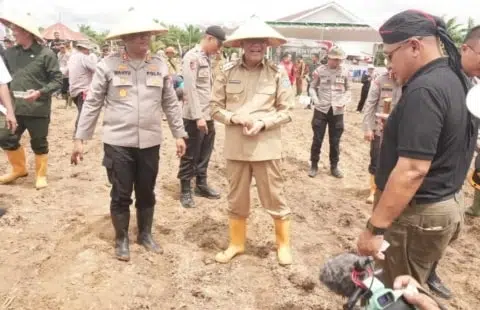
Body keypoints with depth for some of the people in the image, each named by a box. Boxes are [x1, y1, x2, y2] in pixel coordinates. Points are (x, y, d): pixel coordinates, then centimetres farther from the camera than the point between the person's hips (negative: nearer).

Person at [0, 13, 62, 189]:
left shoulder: (45, 54, -10)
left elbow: (57, 81, -10)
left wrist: (40, 92, -23)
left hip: (38, 109, -5)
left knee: (39, 144, 8)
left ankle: (41, 175, 27)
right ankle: (19, 169, 35)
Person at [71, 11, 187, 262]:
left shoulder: (160, 65, 3)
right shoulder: (108, 64, -5)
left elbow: (170, 103, 9)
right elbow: (91, 104, -1)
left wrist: (179, 134, 8)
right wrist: (79, 138, -2)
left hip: (150, 142, 2)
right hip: (118, 142, -2)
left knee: (146, 192, 15)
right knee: (121, 194, 8)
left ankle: (145, 234, 35)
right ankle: (121, 239, 29)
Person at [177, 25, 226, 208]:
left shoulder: (207, 58, 14)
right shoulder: (192, 57, -11)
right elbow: (190, 88, -18)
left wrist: (209, 113, 11)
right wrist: (198, 116, -22)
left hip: (208, 115, 8)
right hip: (195, 117, -8)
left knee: (204, 153, 15)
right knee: (190, 155, 2)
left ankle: (201, 185, 29)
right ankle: (185, 191, 14)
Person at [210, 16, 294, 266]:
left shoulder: (277, 73, -4)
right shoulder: (228, 72, -1)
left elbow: (286, 111, -1)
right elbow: (215, 107, 3)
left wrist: (262, 123, -15)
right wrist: (236, 118, -14)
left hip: (266, 146, -1)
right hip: (235, 146, 2)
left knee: (274, 198, 8)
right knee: (236, 198, 15)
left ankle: (283, 243, 29)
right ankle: (236, 243, 34)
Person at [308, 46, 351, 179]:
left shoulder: (344, 72, 1)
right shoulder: (320, 70, -3)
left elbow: (348, 90, 11)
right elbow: (312, 87, 5)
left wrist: (344, 101, -7)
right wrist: (316, 100, -11)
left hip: (337, 111, 1)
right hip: (321, 109, -1)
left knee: (335, 141, 9)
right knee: (317, 139, 6)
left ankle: (334, 167, 24)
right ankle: (314, 165, 20)